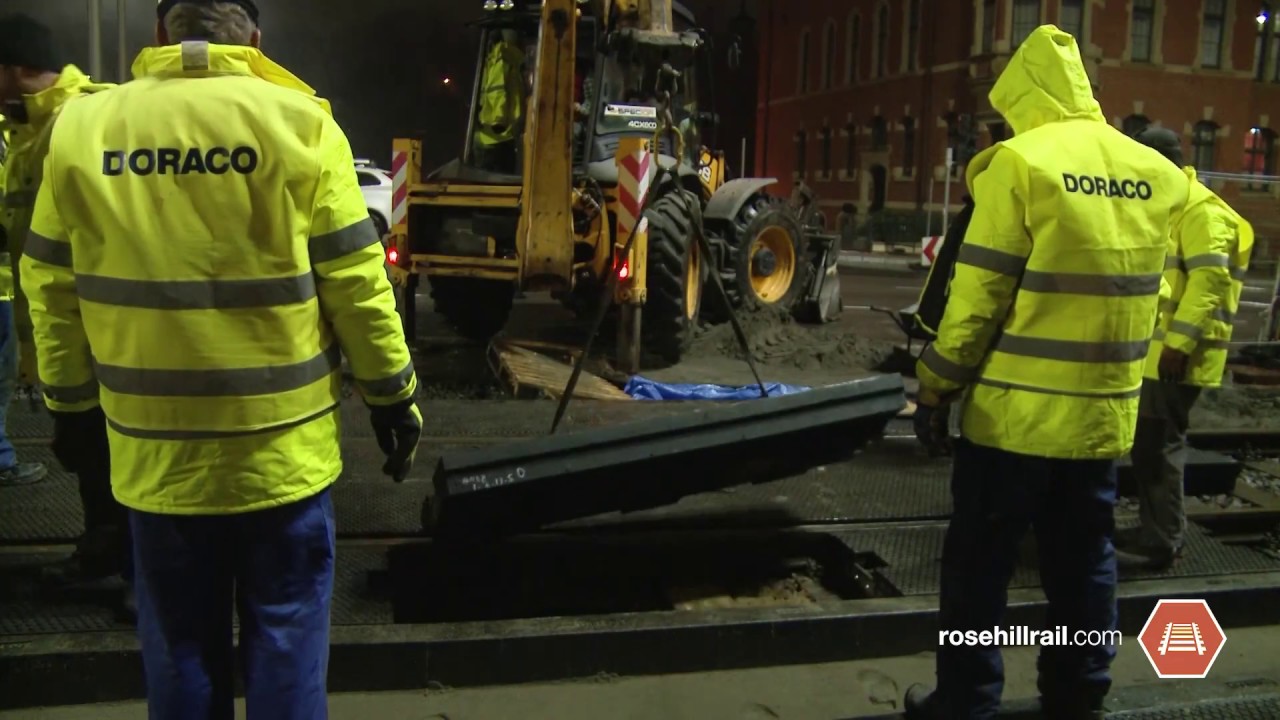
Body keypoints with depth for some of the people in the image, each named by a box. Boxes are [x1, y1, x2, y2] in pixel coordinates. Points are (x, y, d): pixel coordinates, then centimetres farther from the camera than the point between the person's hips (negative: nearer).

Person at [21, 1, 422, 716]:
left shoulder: (80, 127, 0)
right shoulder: (299, 122, -8)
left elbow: (52, 288, 7)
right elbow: (356, 281, -7)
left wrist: (71, 401, 19)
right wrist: (394, 395, 4)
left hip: (155, 451, 3)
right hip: (281, 444, -2)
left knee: (179, 648, 17)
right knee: (285, 638, 11)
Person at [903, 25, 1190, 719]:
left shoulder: (1019, 162, -12)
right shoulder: (1158, 175, 6)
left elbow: (976, 297, -13)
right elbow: (1136, 288, 12)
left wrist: (935, 386, -4)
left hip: (1015, 411, -5)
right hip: (1105, 415, 6)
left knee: (978, 563, 7)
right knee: (1084, 564, 16)